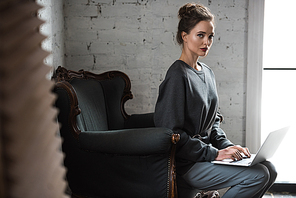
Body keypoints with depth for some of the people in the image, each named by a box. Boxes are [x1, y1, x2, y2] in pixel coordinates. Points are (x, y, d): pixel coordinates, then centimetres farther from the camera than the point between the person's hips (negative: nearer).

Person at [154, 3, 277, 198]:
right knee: (258, 175, -18)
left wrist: (227, 145, 2)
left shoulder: (208, 73, 12)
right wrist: (215, 153, -19)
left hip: (207, 151, 9)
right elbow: (172, 132, -20)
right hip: (187, 163, -9)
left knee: (269, 169, -1)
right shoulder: (177, 76, -16)